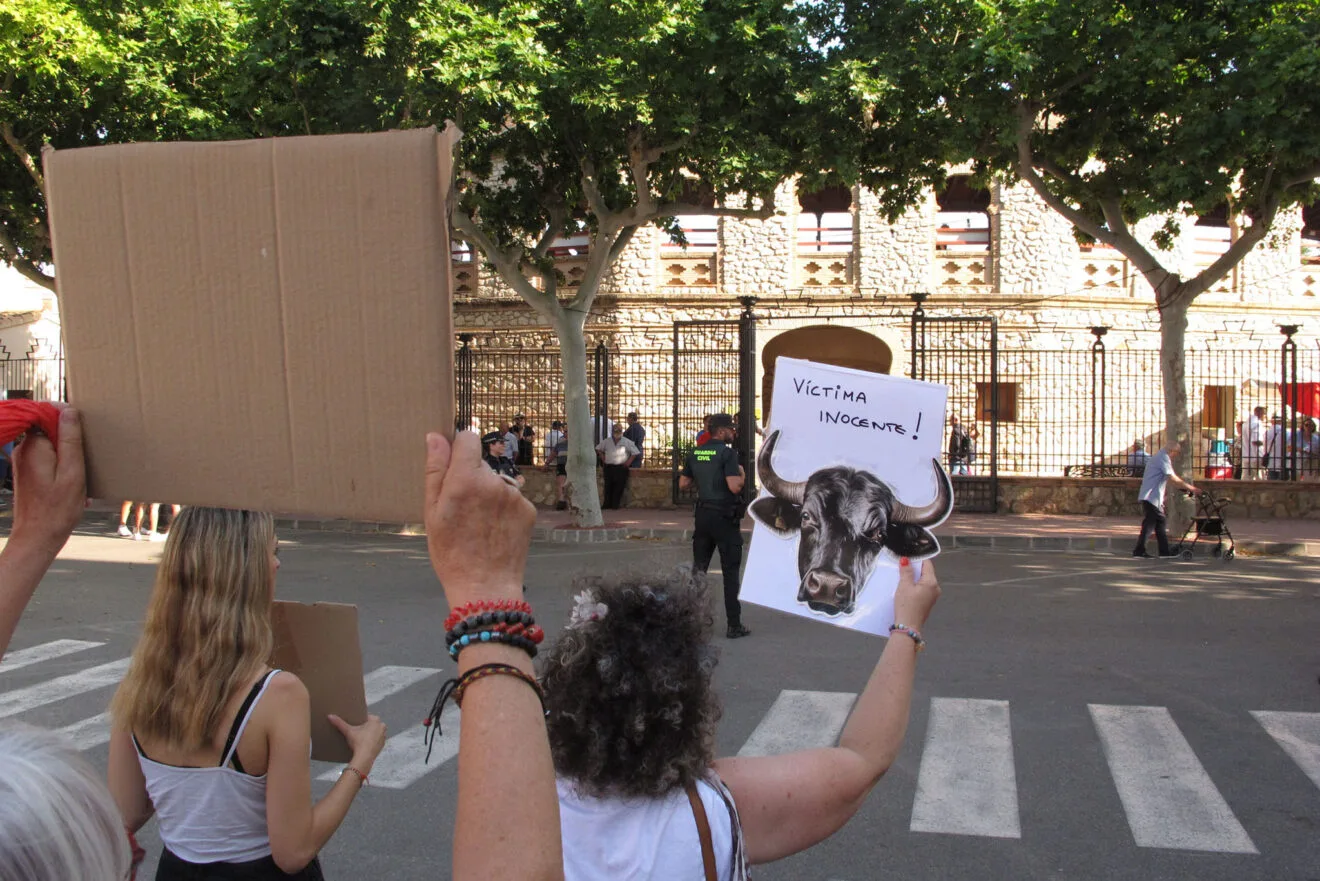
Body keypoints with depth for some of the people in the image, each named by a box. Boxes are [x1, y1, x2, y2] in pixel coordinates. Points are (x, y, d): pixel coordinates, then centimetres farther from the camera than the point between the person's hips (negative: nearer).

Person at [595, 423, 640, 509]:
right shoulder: (607, 441, 11)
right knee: (608, 487, -1)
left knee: (619, 487, -6)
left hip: (621, 468, -2)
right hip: (608, 467, 2)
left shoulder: (626, 442, 3)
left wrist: (629, 461, -3)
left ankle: (615, 505, -1)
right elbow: (598, 448, 25)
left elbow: (635, 452, 4)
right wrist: (602, 458, 13)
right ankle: (607, 505, 3)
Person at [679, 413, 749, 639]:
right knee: (731, 571, 1)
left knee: (698, 567, 15)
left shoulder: (695, 454, 5)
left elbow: (683, 484, 10)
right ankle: (734, 626, 4)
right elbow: (734, 486, -22)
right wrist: (742, 474, -3)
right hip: (725, 516, -6)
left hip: (703, 514, 6)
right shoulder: (727, 453, -15)